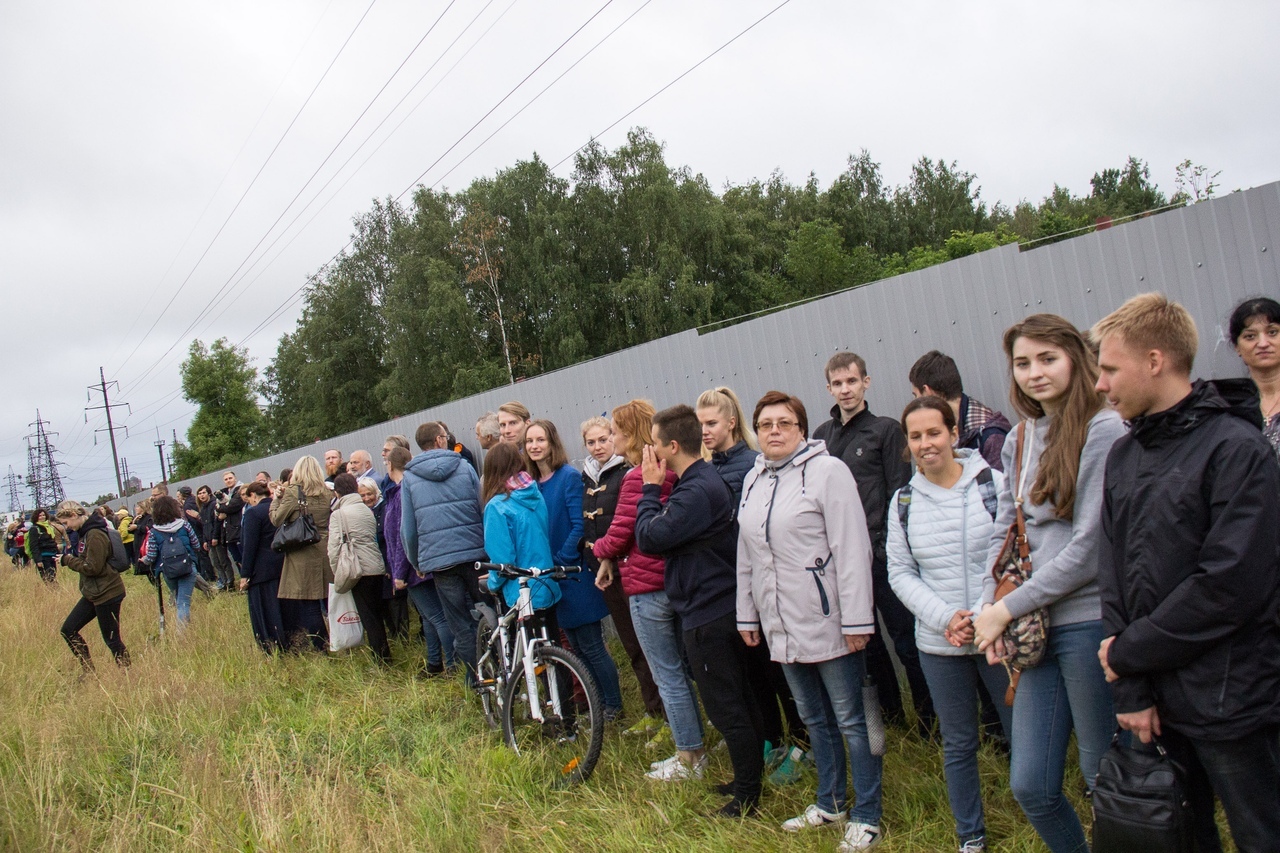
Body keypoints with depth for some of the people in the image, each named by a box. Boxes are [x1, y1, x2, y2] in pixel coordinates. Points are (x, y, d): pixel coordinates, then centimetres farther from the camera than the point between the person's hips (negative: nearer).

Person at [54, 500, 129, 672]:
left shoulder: (95, 535, -20)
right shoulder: (84, 533, 10)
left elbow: (93, 567, -23)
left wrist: (69, 560, -12)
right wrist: (69, 560, 4)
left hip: (107, 593, -10)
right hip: (92, 593, 10)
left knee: (111, 639, 0)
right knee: (68, 630, 11)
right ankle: (89, 671, 20)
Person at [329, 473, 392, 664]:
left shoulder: (338, 514, -6)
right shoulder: (367, 510, 12)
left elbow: (334, 546, -11)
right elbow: (375, 537, 13)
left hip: (360, 570, -6)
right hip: (378, 567, 6)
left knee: (368, 618, 0)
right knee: (376, 615, 16)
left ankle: (380, 660, 1)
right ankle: (385, 654, 21)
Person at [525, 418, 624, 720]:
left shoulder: (569, 477, -12)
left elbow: (579, 526, -17)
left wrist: (559, 561, -17)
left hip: (573, 575, -7)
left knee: (591, 647, 0)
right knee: (576, 646, 14)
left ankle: (613, 706, 14)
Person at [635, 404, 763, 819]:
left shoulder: (696, 492, -23)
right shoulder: (707, 480, 10)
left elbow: (649, 537, -22)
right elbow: (668, 533, 11)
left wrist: (651, 488, -11)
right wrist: (658, 489, 2)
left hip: (708, 616, -11)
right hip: (725, 607, 11)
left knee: (726, 708, 1)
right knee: (740, 702, 19)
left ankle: (746, 799, 12)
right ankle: (751, 781, 33)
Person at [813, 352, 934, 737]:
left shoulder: (886, 430, -1)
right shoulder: (822, 436, 10)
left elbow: (900, 493, -5)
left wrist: (889, 545, -12)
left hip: (880, 555, -4)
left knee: (906, 641, 0)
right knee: (867, 642, 14)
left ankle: (930, 721, 15)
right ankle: (891, 716, 29)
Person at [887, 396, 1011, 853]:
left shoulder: (993, 483, -6)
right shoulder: (904, 501, 3)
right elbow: (900, 573, 4)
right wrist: (945, 617, -10)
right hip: (938, 645, 3)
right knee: (957, 745, 15)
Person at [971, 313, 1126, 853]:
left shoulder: (1103, 429, -11)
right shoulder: (1020, 439, 11)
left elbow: (1088, 549, -14)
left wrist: (1008, 609, -9)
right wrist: (988, 609, -1)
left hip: (1090, 622, -6)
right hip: (1038, 627, 6)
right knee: (1030, 787, 10)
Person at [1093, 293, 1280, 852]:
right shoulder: (1124, 456, 8)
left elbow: (1233, 583, -20)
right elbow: (1113, 578, 4)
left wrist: (1129, 652, -12)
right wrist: (1129, 689, -3)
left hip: (1231, 701, -6)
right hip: (1158, 700, 6)